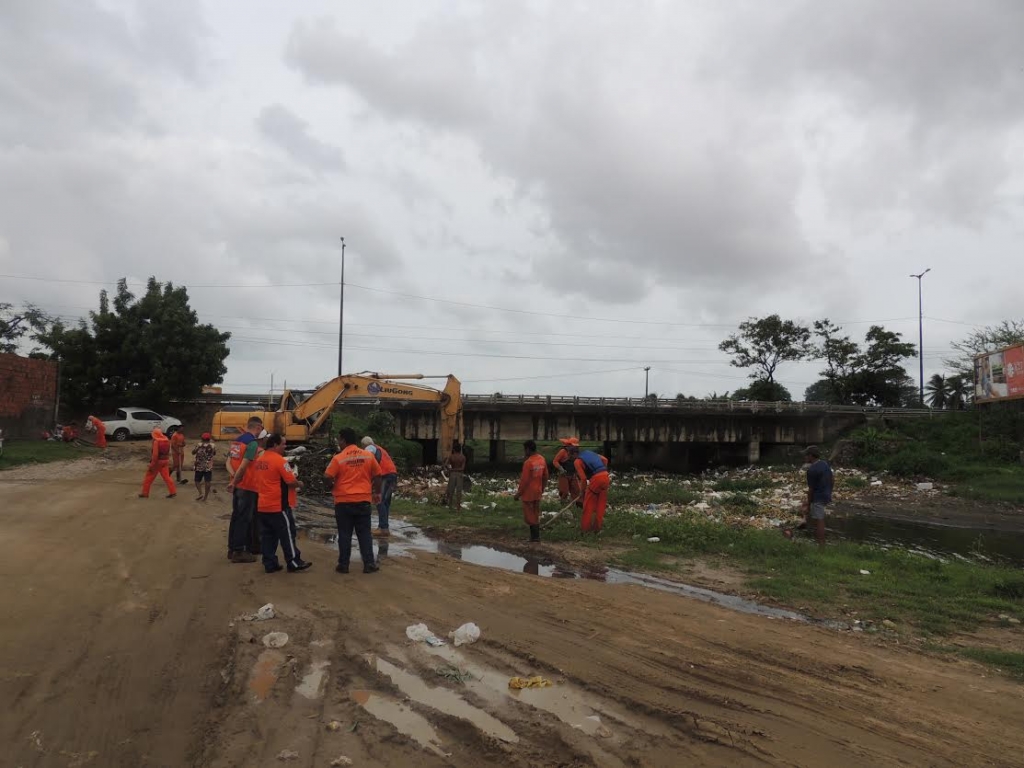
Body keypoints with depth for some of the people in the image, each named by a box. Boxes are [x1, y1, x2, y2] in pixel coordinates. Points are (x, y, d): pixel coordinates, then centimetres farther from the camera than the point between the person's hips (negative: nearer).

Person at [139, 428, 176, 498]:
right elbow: (168, 452, 12)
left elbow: (155, 454, -19)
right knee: (166, 476, 6)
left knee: (149, 477, 7)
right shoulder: (167, 441, 5)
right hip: (164, 462, 6)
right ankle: (173, 492, 0)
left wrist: (152, 465, -16)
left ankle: (145, 493, 14)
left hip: (157, 462, -6)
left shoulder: (156, 442, -16)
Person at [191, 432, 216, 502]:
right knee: (207, 481, 4)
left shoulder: (198, 445, -8)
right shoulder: (212, 446, -2)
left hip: (199, 466, -1)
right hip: (208, 467, 1)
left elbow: (193, 452, 5)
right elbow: (214, 453, 13)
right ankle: (205, 496, 6)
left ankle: (200, 493, -7)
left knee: (197, 481, 12)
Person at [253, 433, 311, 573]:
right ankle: (294, 563, 5)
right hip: (278, 506, -8)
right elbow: (291, 481, -17)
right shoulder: (279, 459, -15)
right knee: (287, 534, 0)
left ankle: (269, 564, 13)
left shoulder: (258, 460, 10)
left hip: (262, 506, 8)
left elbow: (255, 481, 18)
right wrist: (299, 483, 2)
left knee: (267, 536, 10)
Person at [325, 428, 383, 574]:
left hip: (344, 501, -2)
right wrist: (377, 492, 21)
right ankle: (369, 564, 7)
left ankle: (343, 565, 12)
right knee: (364, 534, 8)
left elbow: (327, 477, -7)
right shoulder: (368, 456, 2)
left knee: (344, 535, 7)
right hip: (363, 500, 2)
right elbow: (377, 475, 9)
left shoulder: (338, 458, -8)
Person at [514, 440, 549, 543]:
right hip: (538, 492, 7)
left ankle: (534, 536, 4)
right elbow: (545, 476, 11)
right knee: (536, 514, 16)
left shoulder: (528, 462, -22)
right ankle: (536, 535, 20)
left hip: (528, 493, -7)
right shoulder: (542, 460, 2)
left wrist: (518, 493, -11)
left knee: (529, 515, 3)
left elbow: (524, 480, -20)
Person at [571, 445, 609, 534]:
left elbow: (583, 478, -5)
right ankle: (597, 527, 19)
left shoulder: (577, 461, -1)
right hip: (605, 477, 7)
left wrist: (583, 491, 6)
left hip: (596, 478, -7)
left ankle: (585, 527, 9)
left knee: (588, 504, 5)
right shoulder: (589, 452, 20)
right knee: (601, 503, 14)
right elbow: (605, 460, 20)